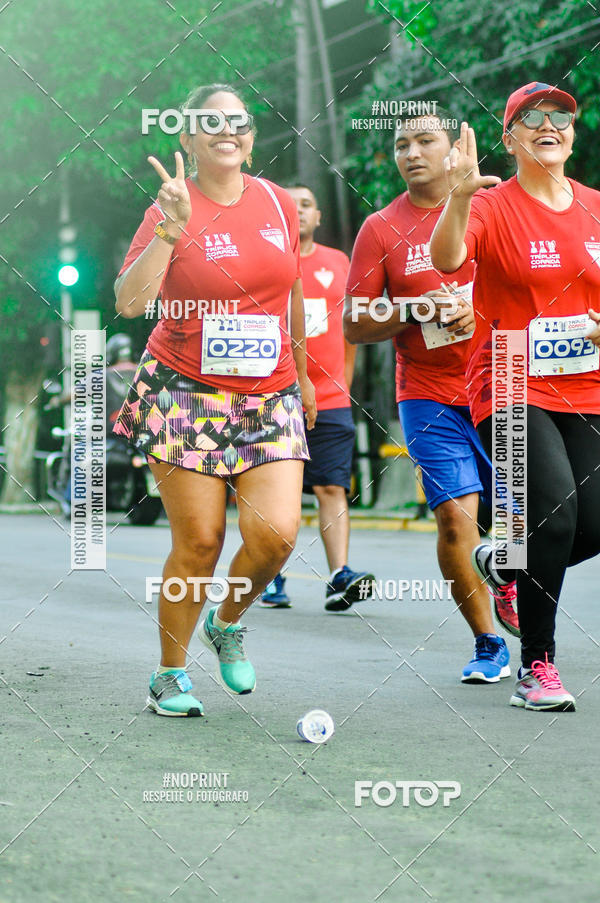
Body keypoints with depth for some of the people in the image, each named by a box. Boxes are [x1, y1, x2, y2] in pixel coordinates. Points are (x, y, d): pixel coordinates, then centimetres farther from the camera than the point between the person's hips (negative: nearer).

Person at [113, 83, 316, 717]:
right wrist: (172, 228, -27)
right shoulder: (172, 208, -6)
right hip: (186, 394, -3)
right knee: (198, 541, -4)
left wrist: (301, 372, 27)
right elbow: (130, 302, -19)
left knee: (276, 533, -12)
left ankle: (226, 624, 19)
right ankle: (170, 676, 15)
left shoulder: (276, 201, 7)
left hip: (269, 397, 3)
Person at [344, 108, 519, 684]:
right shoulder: (380, 229, 2)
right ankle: (489, 645, 3)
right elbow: (354, 325, 2)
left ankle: (506, 586, 37)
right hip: (429, 394, -1)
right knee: (455, 517, -13)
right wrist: (413, 310, -14)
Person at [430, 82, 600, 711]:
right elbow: (447, 259, -24)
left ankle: (500, 564, 32)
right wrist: (458, 197, -41)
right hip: (511, 386, -5)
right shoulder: (493, 206, -4)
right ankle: (537, 665, -8)